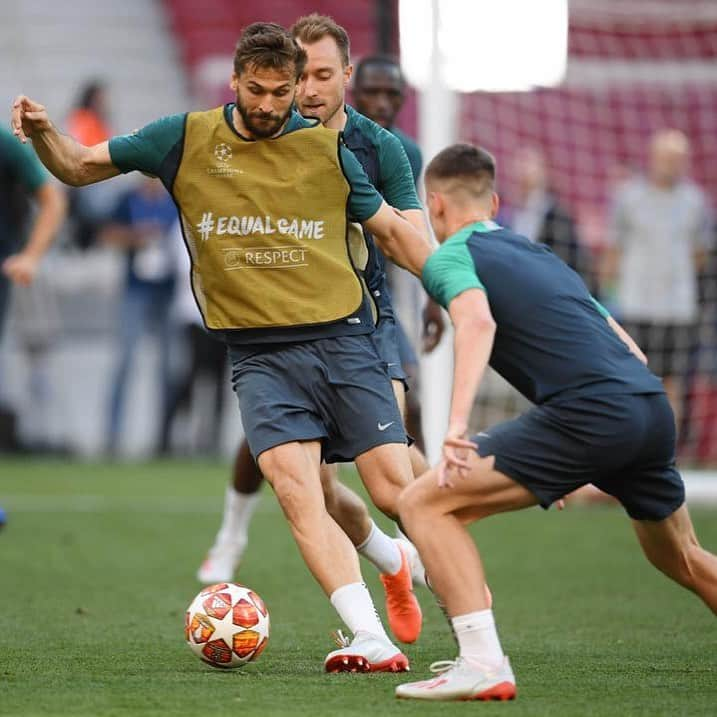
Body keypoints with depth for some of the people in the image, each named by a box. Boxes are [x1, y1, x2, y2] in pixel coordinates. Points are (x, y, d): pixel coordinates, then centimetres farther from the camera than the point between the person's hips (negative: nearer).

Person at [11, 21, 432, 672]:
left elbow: (392, 231, 14)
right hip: (260, 355, 0)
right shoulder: (187, 139, 4)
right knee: (295, 489, -21)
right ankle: (375, 642, -26)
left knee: (396, 490, -6)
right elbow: (79, 167, 12)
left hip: (343, 342, 0)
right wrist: (43, 133, -8)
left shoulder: (324, 147, 5)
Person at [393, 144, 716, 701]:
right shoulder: (540, 254, 30)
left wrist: (457, 424, -25)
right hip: (653, 404, 8)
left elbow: (478, 321, -15)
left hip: (590, 410, -8)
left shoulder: (449, 257, 8)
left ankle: (483, 665, -15)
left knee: (425, 505, -3)